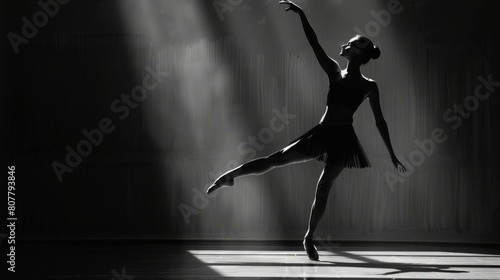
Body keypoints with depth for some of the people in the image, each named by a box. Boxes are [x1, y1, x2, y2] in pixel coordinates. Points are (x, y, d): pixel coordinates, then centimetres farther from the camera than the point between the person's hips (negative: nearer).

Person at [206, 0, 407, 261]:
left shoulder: (369, 86, -3)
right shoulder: (334, 72, 6)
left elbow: (379, 121, -1)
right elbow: (314, 44, -1)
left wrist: (392, 155, -1)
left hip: (342, 140, -3)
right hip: (322, 133, 3)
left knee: (323, 188, 0)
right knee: (275, 159, -3)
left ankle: (309, 238, 16)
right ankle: (229, 176, 7)